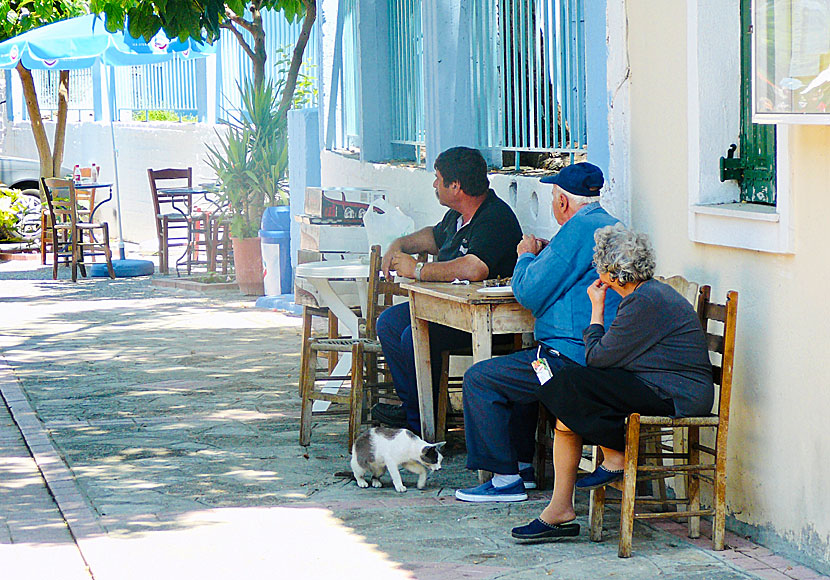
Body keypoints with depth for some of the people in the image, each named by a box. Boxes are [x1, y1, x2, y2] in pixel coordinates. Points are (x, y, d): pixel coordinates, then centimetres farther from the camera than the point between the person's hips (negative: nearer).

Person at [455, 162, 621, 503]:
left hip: (574, 357, -11)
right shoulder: (610, 226, 16)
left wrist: (527, 257, 3)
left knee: (479, 379, -6)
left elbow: (530, 293, -15)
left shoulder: (579, 229, -16)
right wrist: (545, 255, 19)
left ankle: (506, 478, -4)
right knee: (514, 372, 33)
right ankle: (523, 465, 34)